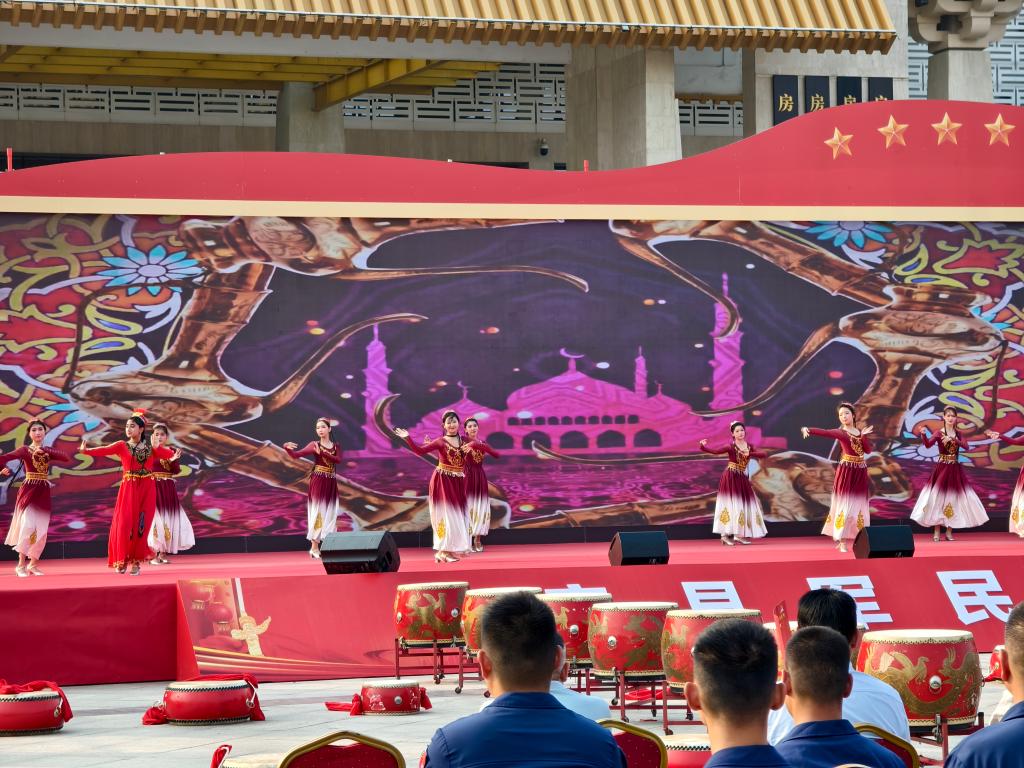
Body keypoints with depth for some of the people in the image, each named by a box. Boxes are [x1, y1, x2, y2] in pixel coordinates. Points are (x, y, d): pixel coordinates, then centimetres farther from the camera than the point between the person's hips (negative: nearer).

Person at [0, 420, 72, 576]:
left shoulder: (48, 451, 10)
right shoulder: (25, 450, -3)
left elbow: (67, 458, -7)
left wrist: (45, 450, -14)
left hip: (43, 493, 5)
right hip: (28, 491, -5)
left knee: (41, 530, 4)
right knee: (28, 526, -17)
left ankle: (33, 564, 17)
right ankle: (21, 565, -8)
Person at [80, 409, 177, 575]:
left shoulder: (151, 447, 6)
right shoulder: (122, 446, 2)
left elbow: (167, 453, -6)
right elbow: (104, 450, -13)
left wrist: (174, 456, -30)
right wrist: (86, 451, -29)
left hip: (147, 489, 1)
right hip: (128, 489, -1)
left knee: (141, 524, 0)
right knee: (124, 524, -5)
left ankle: (136, 561, 9)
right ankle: (122, 560, 7)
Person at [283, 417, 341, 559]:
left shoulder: (335, 446, 10)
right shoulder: (314, 445, -1)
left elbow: (338, 460, -11)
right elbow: (296, 455, -10)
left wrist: (321, 453, -22)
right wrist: (287, 448, -31)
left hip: (331, 483, 4)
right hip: (318, 482, -4)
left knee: (330, 513, 5)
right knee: (318, 512, -7)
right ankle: (314, 547, -5)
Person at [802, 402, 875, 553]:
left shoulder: (860, 432, 12)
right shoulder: (840, 433, -3)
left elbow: (868, 450, 3)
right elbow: (825, 432, -20)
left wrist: (864, 436, -11)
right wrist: (809, 430, -37)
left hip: (860, 472, 5)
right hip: (846, 471, -5)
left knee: (858, 505, 8)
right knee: (845, 504, -8)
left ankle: (858, 540, 15)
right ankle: (842, 542, -6)